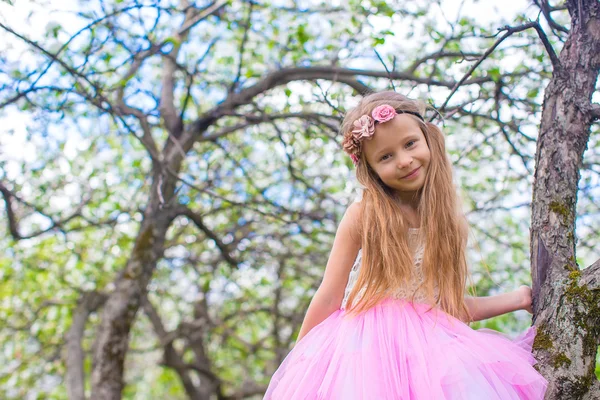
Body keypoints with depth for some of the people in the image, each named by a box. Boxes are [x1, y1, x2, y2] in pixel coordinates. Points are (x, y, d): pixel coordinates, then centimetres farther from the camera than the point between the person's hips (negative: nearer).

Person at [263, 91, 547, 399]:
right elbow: (329, 297, -1)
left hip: (427, 346, 4)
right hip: (366, 345, -4)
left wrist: (515, 299, 14)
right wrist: (299, 357, 1)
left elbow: (447, 302, 13)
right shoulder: (362, 215, -5)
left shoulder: (447, 220, 5)